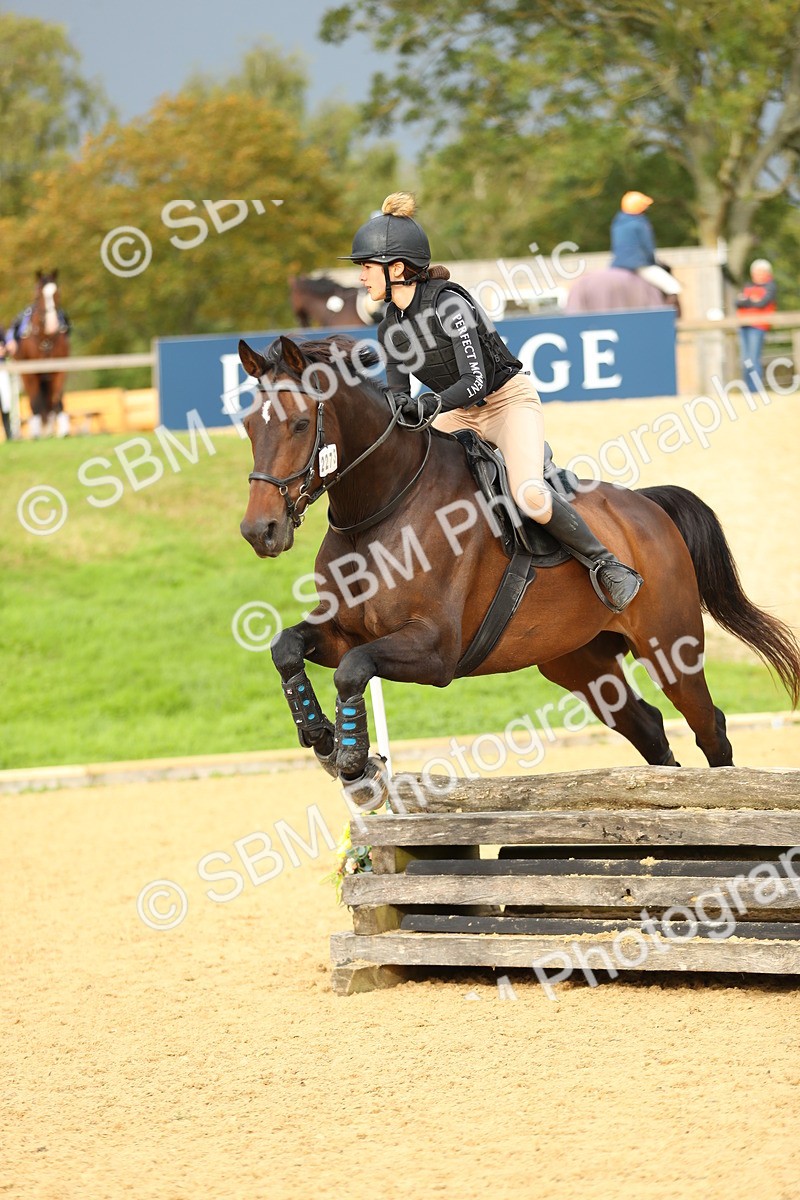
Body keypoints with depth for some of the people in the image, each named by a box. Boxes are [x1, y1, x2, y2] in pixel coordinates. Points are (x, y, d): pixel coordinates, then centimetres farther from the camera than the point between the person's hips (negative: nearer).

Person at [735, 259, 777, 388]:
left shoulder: (770, 287, 1)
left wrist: (745, 301, 1)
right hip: (744, 326, 6)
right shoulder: (748, 286, 19)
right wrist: (752, 301, -8)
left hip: (758, 326, -6)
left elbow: (762, 304, -12)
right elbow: (738, 302, 7)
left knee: (754, 360, -14)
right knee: (746, 360, 5)